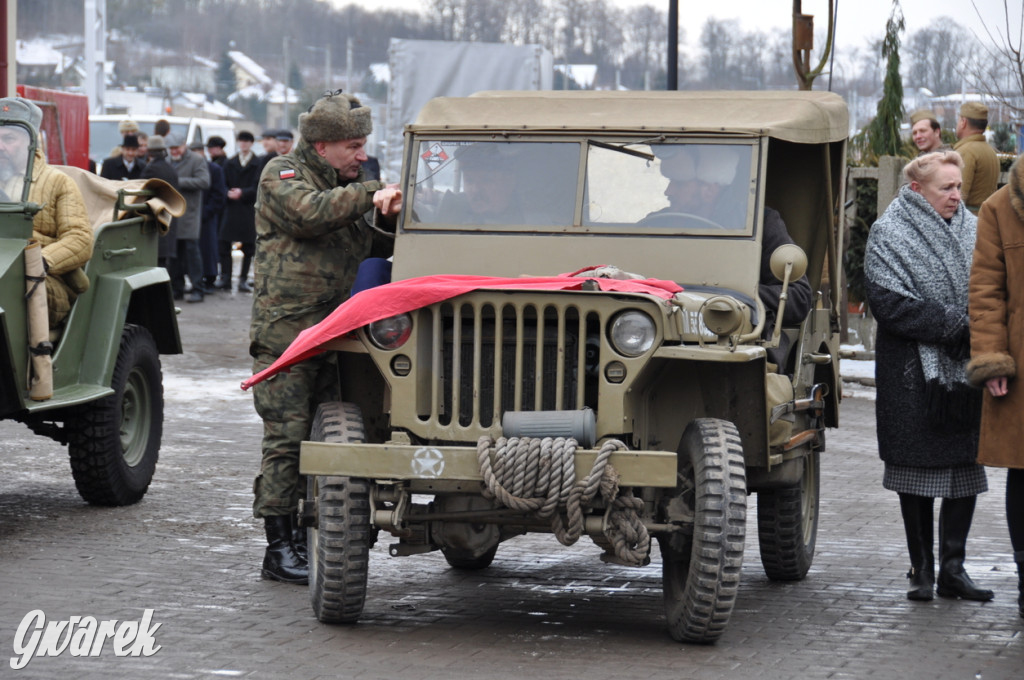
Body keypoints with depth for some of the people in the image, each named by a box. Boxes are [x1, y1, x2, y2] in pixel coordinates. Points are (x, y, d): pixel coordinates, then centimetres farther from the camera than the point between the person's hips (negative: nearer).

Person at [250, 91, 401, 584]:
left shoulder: (347, 188, 19)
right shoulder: (282, 176, -4)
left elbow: (378, 246, 17)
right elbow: (311, 213, -24)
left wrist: (393, 216, -3)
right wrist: (372, 193, -18)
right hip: (284, 333, -7)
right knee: (287, 438, -7)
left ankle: (309, 538, 14)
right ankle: (278, 548, -3)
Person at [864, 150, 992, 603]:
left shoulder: (972, 230, 10)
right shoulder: (889, 235, -4)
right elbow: (890, 303, -15)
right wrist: (956, 327, -16)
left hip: (965, 369, 4)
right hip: (914, 375, -4)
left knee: (966, 466, 2)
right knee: (918, 471, 3)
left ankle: (952, 568, 7)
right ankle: (922, 570, 11)